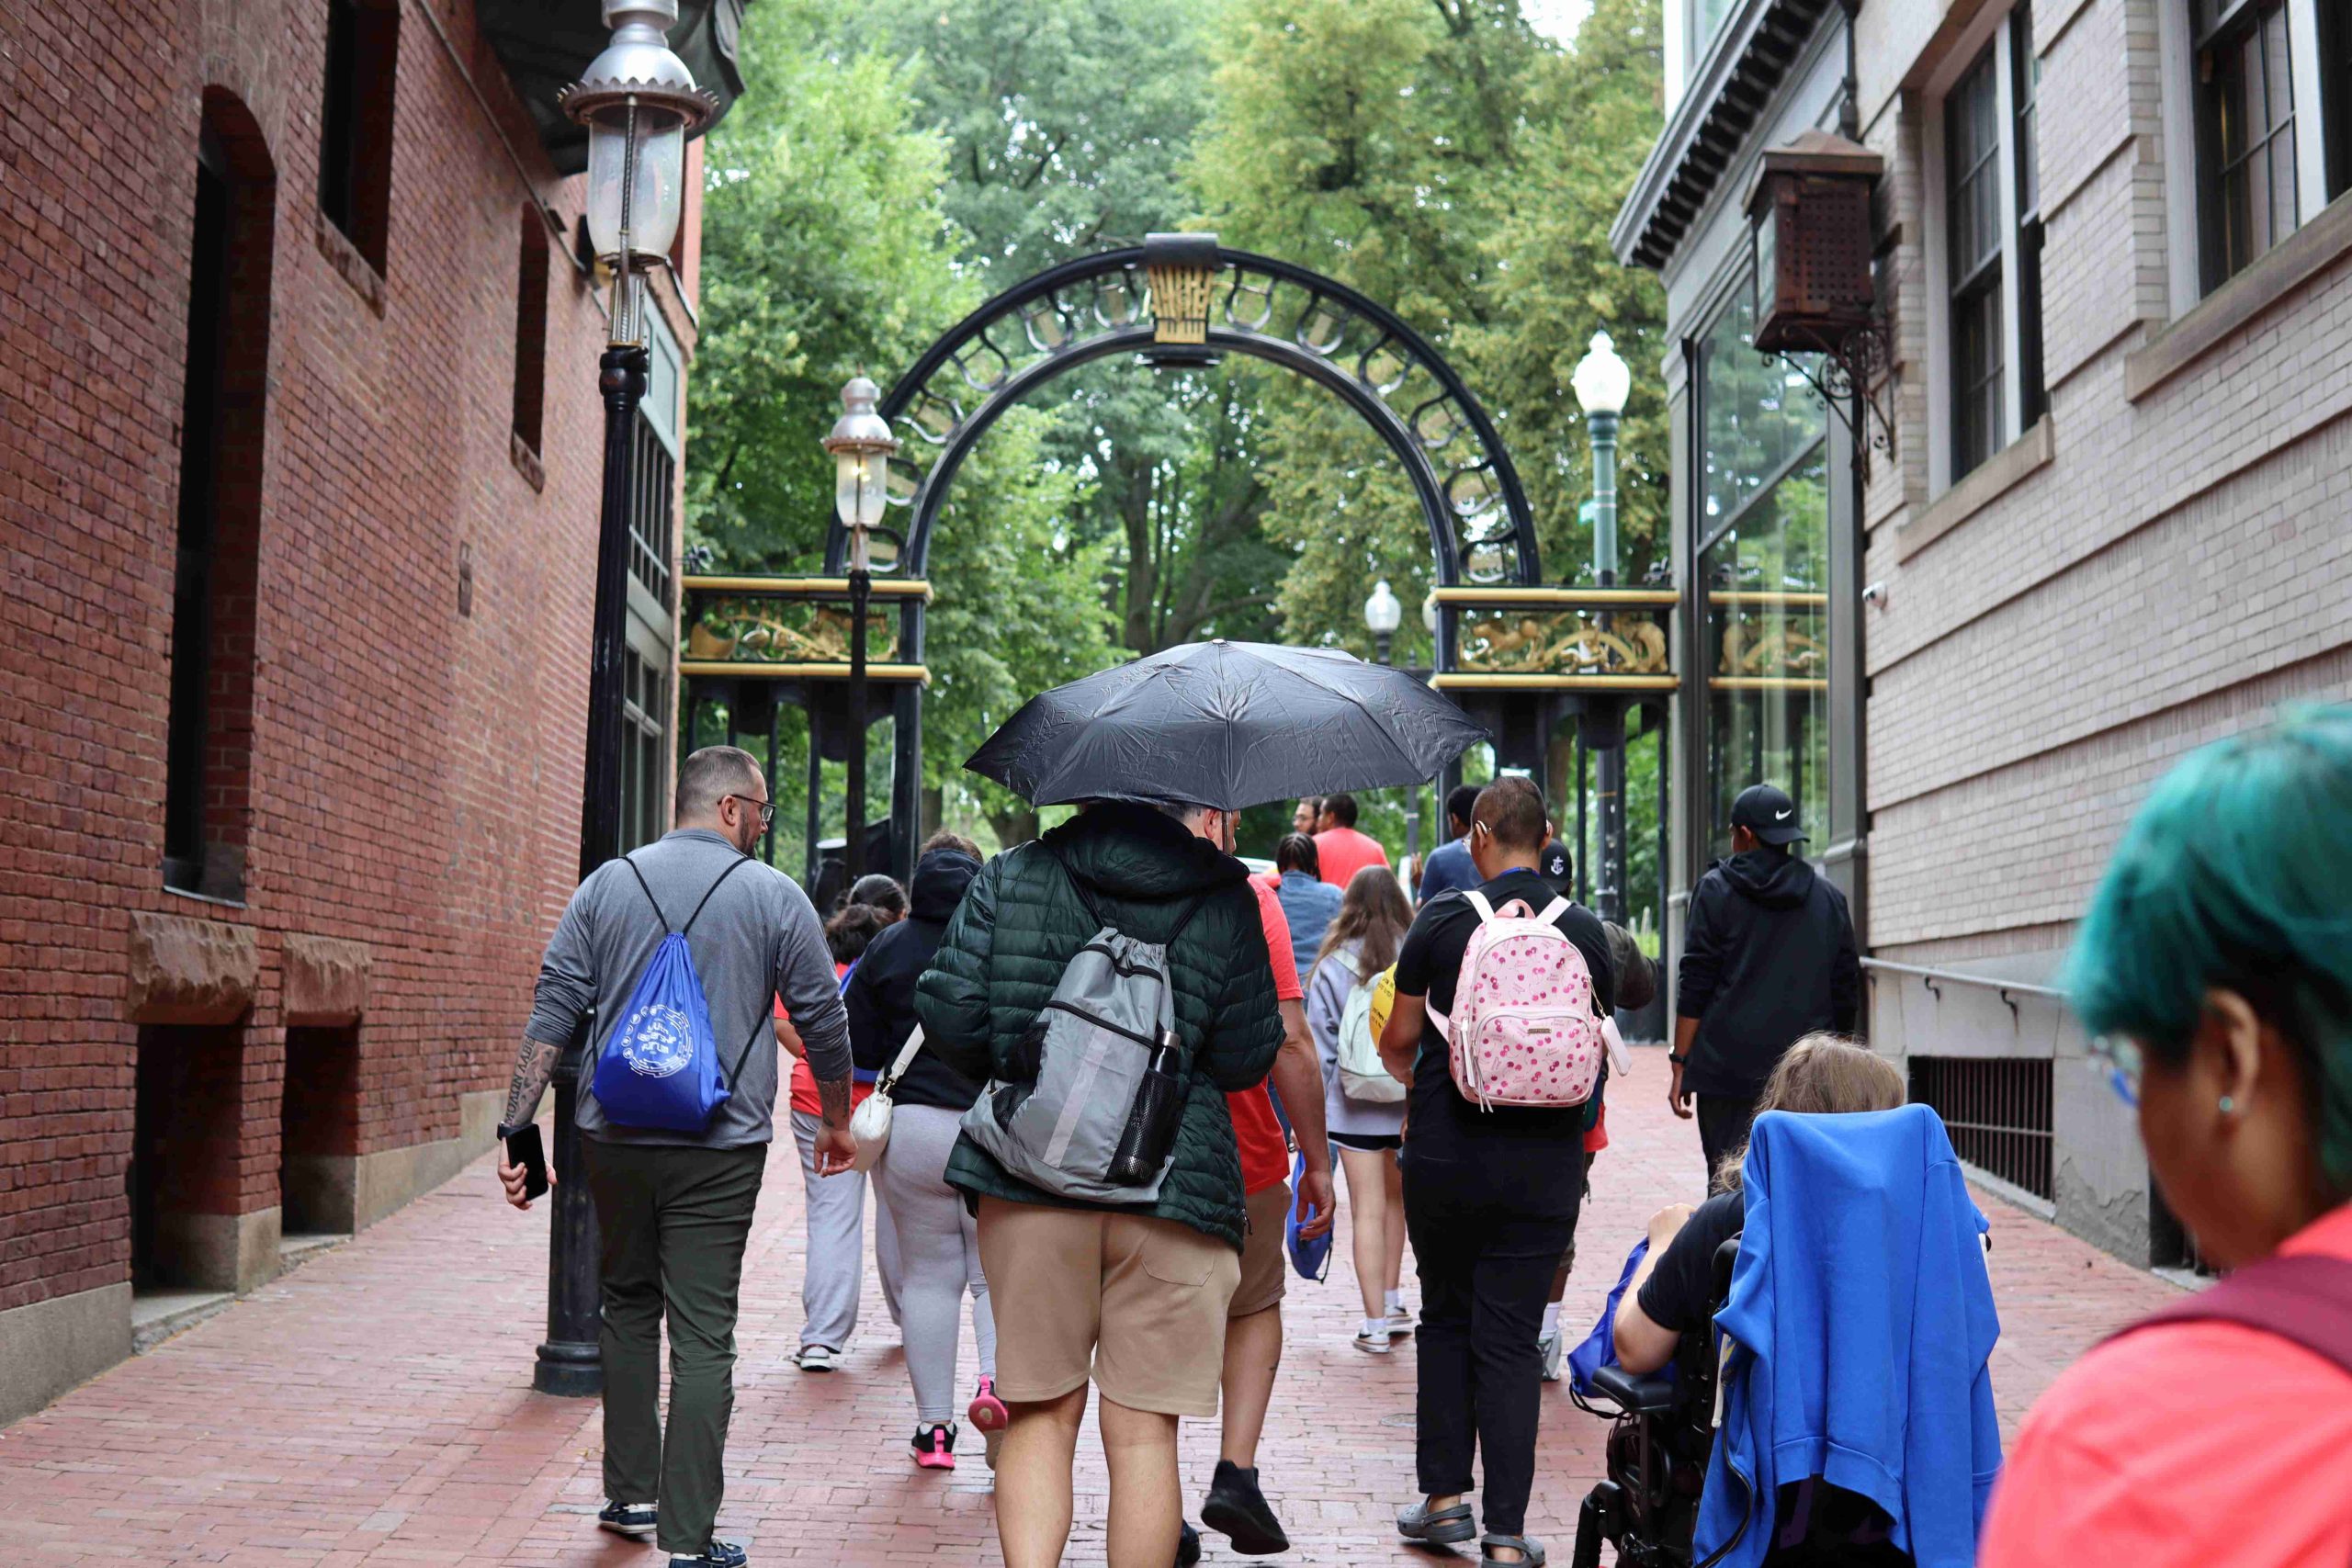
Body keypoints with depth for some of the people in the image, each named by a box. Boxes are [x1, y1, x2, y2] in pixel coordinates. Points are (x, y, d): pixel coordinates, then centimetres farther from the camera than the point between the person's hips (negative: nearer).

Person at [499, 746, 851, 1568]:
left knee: (627, 1307, 20)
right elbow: (824, 1025, 4)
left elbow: (551, 1013, 1)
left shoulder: (607, 885, 6)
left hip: (616, 1141, 3)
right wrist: (836, 1125, 19)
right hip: (720, 1150, -3)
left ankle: (630, 1494, 27)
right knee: (703, 1336, -1)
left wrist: (518, 1128, 2)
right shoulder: (774, 897, 0)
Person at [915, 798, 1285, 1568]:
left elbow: (946, 1013, -1)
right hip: (1174, 1186, -1)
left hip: (1026, 1183, 2)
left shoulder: (1011, 875, 5)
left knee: (1041, 1414, 13)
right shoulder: (1226, 903, -1)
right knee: (1142, 1429, 8)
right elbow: (1245, 1061, -2)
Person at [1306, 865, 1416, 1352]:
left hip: (1354, 1105, -2)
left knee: (1368, 1211, 1)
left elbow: (1320, 1043, -1)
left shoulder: (1334, 965, -4)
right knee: (1394, 1201, 20)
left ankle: (1376, 1324, 2)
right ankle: (1391, 1305, 29)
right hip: (1412, 1102, 2)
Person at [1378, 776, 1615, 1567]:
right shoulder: (1585, 930, 0)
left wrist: (1411, 1079, 24)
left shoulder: (1442, 920, -6)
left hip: (1446, 1153, -1)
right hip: (1545, 1163, 1)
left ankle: (1444, 1495, 19)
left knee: (1445, 1319, 17)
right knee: (1510, 1338, 5)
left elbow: (1397, 1040, 1)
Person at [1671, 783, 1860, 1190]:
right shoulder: (1829, 897, 11)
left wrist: (1680, 1063, 0)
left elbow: (1694, 987, -4)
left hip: (1730, 1069, -3)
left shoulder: (1717, 889, 0)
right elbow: (1847, 993, 15)